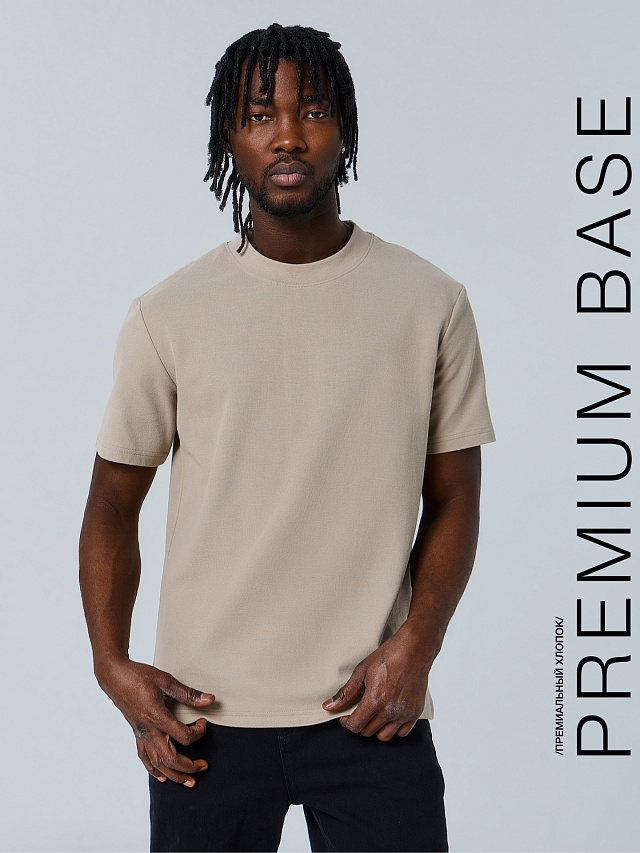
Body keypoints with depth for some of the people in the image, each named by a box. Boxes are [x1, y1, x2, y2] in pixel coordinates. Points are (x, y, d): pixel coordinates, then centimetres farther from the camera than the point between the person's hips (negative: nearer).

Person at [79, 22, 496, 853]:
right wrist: (113, 665, -5)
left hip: (372, 713, 0)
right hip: (206, 717, 0)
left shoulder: (431, 302, 0)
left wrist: (414, 646, -8)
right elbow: (113, 505, 6)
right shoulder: (166, 315, 0)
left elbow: (453, 499, 4)